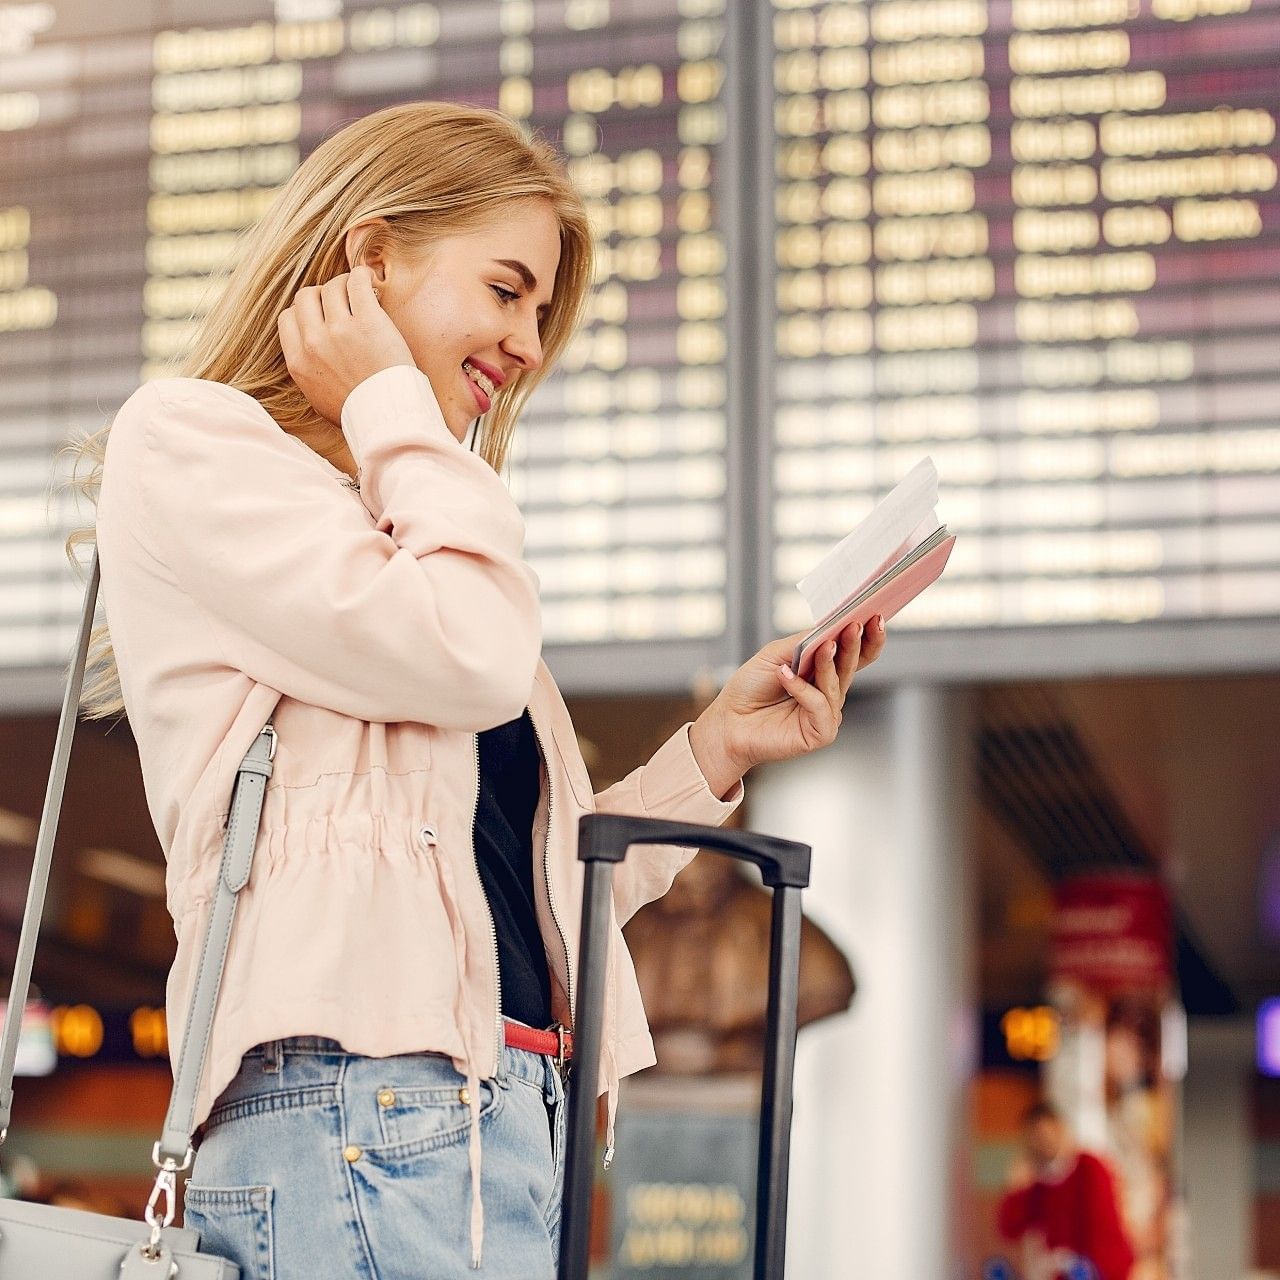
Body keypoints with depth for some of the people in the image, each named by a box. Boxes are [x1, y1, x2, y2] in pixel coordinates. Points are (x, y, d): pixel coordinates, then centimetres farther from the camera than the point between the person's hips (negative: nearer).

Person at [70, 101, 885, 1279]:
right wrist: (389, 406, 1)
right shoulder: (186, 442, 3)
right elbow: (470, 656, -12)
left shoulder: (403, 526, 26)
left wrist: (718, 749, 13)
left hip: (507, 1119, 8)